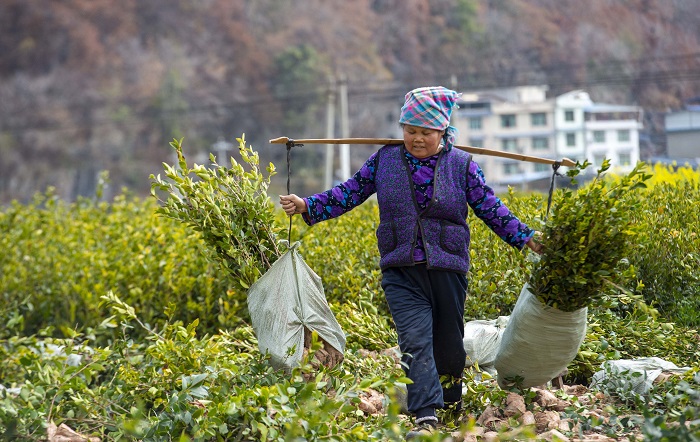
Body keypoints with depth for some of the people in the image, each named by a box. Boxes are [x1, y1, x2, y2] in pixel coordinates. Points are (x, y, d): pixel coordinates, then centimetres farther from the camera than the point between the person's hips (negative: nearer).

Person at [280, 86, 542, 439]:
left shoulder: (461, 165, 2)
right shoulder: (385, 159, 5)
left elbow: (490, 209, 4)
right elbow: (349, 192, 8)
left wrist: (526, 238, -2)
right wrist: (307, 206, -3)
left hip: (448, 269, 0)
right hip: (402, 271, 0)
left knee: (448, 343, 9)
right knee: (415, 341, -15)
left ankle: (453, 404, 34)